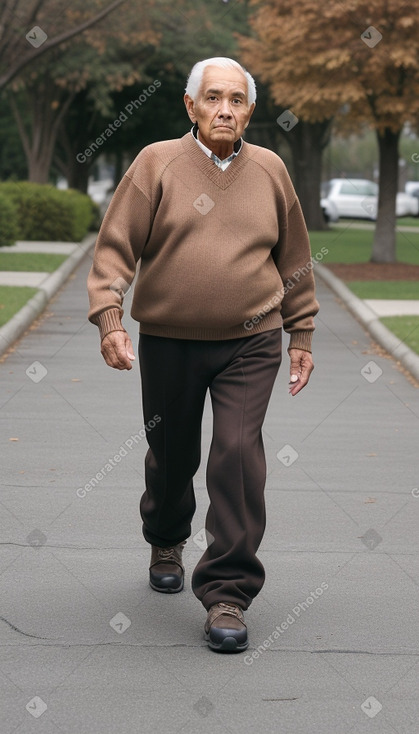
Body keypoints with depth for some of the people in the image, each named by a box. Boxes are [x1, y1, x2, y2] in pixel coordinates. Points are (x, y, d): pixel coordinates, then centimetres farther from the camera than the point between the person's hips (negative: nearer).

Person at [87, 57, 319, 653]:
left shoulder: (269, 171, 5)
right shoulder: (157, 164, -2)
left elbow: (294, 260, 14)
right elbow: (116, 245, -6)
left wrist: (301, 335, 14)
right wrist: (109, 317, -18)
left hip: (251, 344, 0)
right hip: (169, 342, 0)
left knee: (238, 454, -14)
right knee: (171, 456, 14)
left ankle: (227, 594, -6)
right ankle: (166, 543, 46)